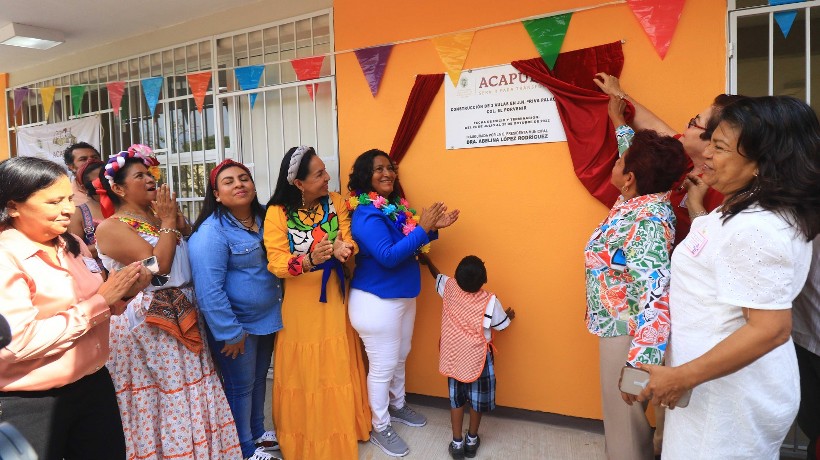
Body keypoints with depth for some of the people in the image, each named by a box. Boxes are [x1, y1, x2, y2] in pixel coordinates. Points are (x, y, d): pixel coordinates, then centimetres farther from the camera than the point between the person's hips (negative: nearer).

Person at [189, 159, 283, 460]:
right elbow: (209, 290, -25)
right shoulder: (211, 232, -22)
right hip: (236, 324, -7)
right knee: (241, 387, 9)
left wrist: (277, 304, 11)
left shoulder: (264, 218, 2)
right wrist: (230, 332, -22)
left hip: (266, 317, 7)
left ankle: (258, 432, 42)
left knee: (259, 379, 22)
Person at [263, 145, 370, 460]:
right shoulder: (277, 212, -14)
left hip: (334, 297, 3)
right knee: (304, 370, 9)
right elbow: (276, 263, -19)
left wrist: (342, 248, -33)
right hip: (301, 302, -3)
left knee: (338, 367, 14)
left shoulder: (335, 202, -2)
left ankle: (343, 428, 34)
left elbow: (349, 239, -9)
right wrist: (310, 260, -37)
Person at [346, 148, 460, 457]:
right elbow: (388, 256, -29)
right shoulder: (366, 215, -22)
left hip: (402, 297, 9)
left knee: (399, 357, 24)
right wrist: (422, 228, -27)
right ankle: (380, 428, 25)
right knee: (383, 366, 5)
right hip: (376, 302, -9)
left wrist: (433, 228, -3)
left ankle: (397, 406, 46)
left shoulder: (395, 206, 5)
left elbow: (409, 245, 13)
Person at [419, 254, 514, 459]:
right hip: (478, 358, -3)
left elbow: (437, 276, 10)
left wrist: (427, 261, 30)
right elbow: (502, 325, -3)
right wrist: (509, 315, 20)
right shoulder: (490, 301, -20)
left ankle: (457, 443, 24)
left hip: (453, 355, 3)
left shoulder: (450, 288, -13)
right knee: (477, 400, 17)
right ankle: (472, 440, 33)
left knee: (456, 399, 16)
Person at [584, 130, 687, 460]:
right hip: (617, 325, 9)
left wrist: (639, 364, -34)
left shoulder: (648, 223, -27)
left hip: (628, 332, -9)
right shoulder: (634, 201, 0)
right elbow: (637, 157, 22)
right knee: (623, 414, 23)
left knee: (624, 417, 8)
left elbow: (656, 298, -33)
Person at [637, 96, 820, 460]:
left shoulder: (756, 229, -27)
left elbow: (771, 329, -29)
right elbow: (712, 261, 18)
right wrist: (696, 204, 16)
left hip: (730, 394, -9)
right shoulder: (750, 210, 3)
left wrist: (682, 377, -26)